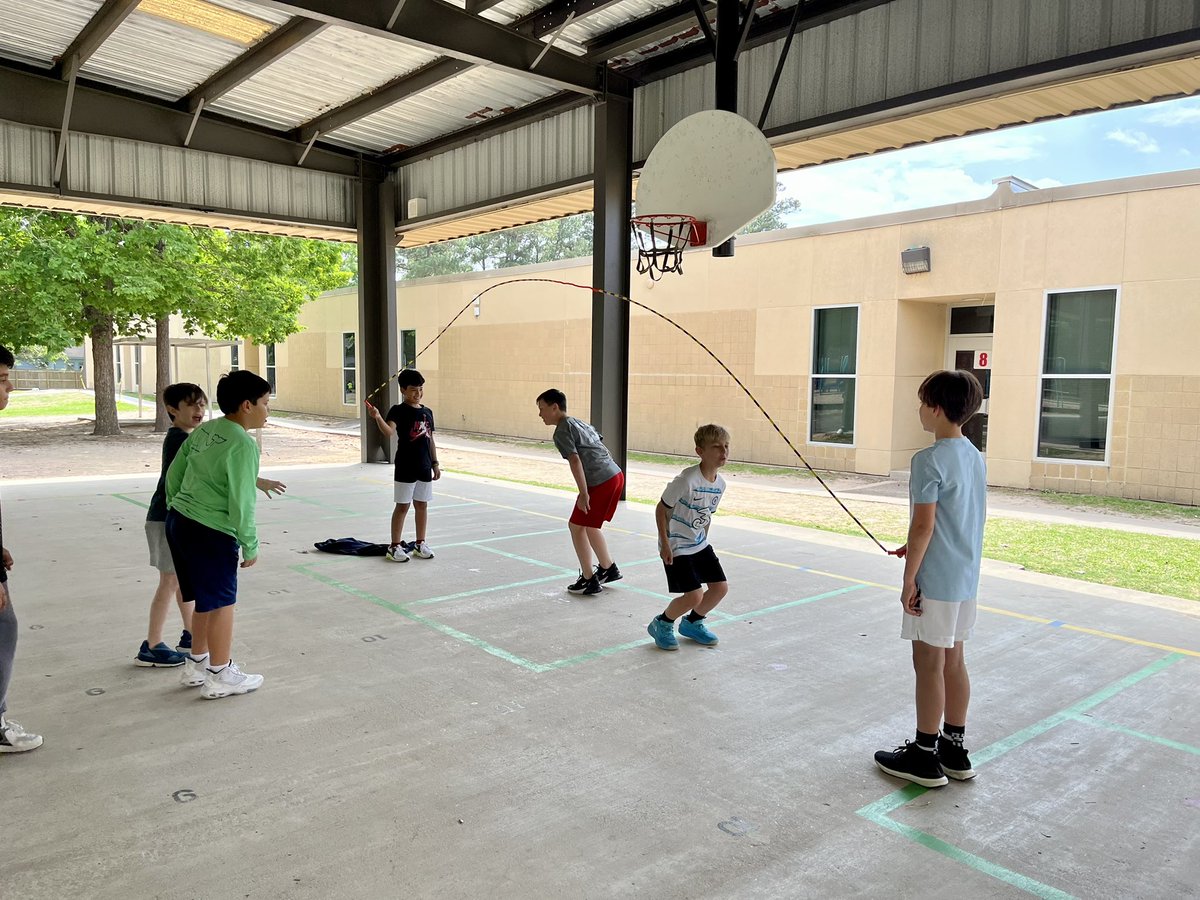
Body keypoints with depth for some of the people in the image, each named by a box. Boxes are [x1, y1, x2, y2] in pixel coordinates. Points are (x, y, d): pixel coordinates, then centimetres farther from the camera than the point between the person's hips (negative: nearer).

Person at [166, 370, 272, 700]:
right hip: (212, 532, -9)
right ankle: (220, 676, 17)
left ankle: (196, 665, 35)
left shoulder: (203, 431, 9)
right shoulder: (243, 444, -17)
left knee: (205, 600, 21)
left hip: (178, 521, 9)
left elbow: (174, 473, 16)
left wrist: (176, 507, 28)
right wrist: (250, 545, -8)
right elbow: (242, 500, -17)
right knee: (221, 602, 6)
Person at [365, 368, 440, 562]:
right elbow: (389, 431, -28)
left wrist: (435, 463, 13)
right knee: (402, 506, 1)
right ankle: (395, 546, 10)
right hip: (405, 468, -5)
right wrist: (377, 417, -46)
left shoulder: (427, 412, 8)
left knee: (422, 505, 13)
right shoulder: (398, 411, -10)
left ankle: (420, 544, 25)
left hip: (424, 467, 6)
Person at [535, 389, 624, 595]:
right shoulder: (581, 424, 21)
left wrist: (583, 493, -21)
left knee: (577, 526, 3)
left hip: (600, 483, -9)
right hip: (616, 476, 9)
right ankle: (608, 569, 32)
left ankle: (589, 580, 8)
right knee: (588, 525, 23)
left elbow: (575, 460, -19)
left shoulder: (562, 431, -7)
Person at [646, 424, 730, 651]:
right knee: (694, 595, -13)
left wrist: (703, 541, 15)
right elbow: (662, 509, -17)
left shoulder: (720, 483, -1)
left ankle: (692, 623, 31)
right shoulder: (687, 479, -25)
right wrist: (665, 544, -17)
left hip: (699, 544, 8)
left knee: (721, 587, 6)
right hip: (676, 547, -8)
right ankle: (661, 624, 15)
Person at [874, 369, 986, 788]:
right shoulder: (974, 455, 9)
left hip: (935, 581, -8)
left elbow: (923, 525, -20)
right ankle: (954, 750, 27)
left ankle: (924, 757, 14)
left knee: (929, 664, 2)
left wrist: (909, 578, -14)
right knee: (953, 661, 16)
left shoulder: (930, 460, -18)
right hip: (965, 578, 8)